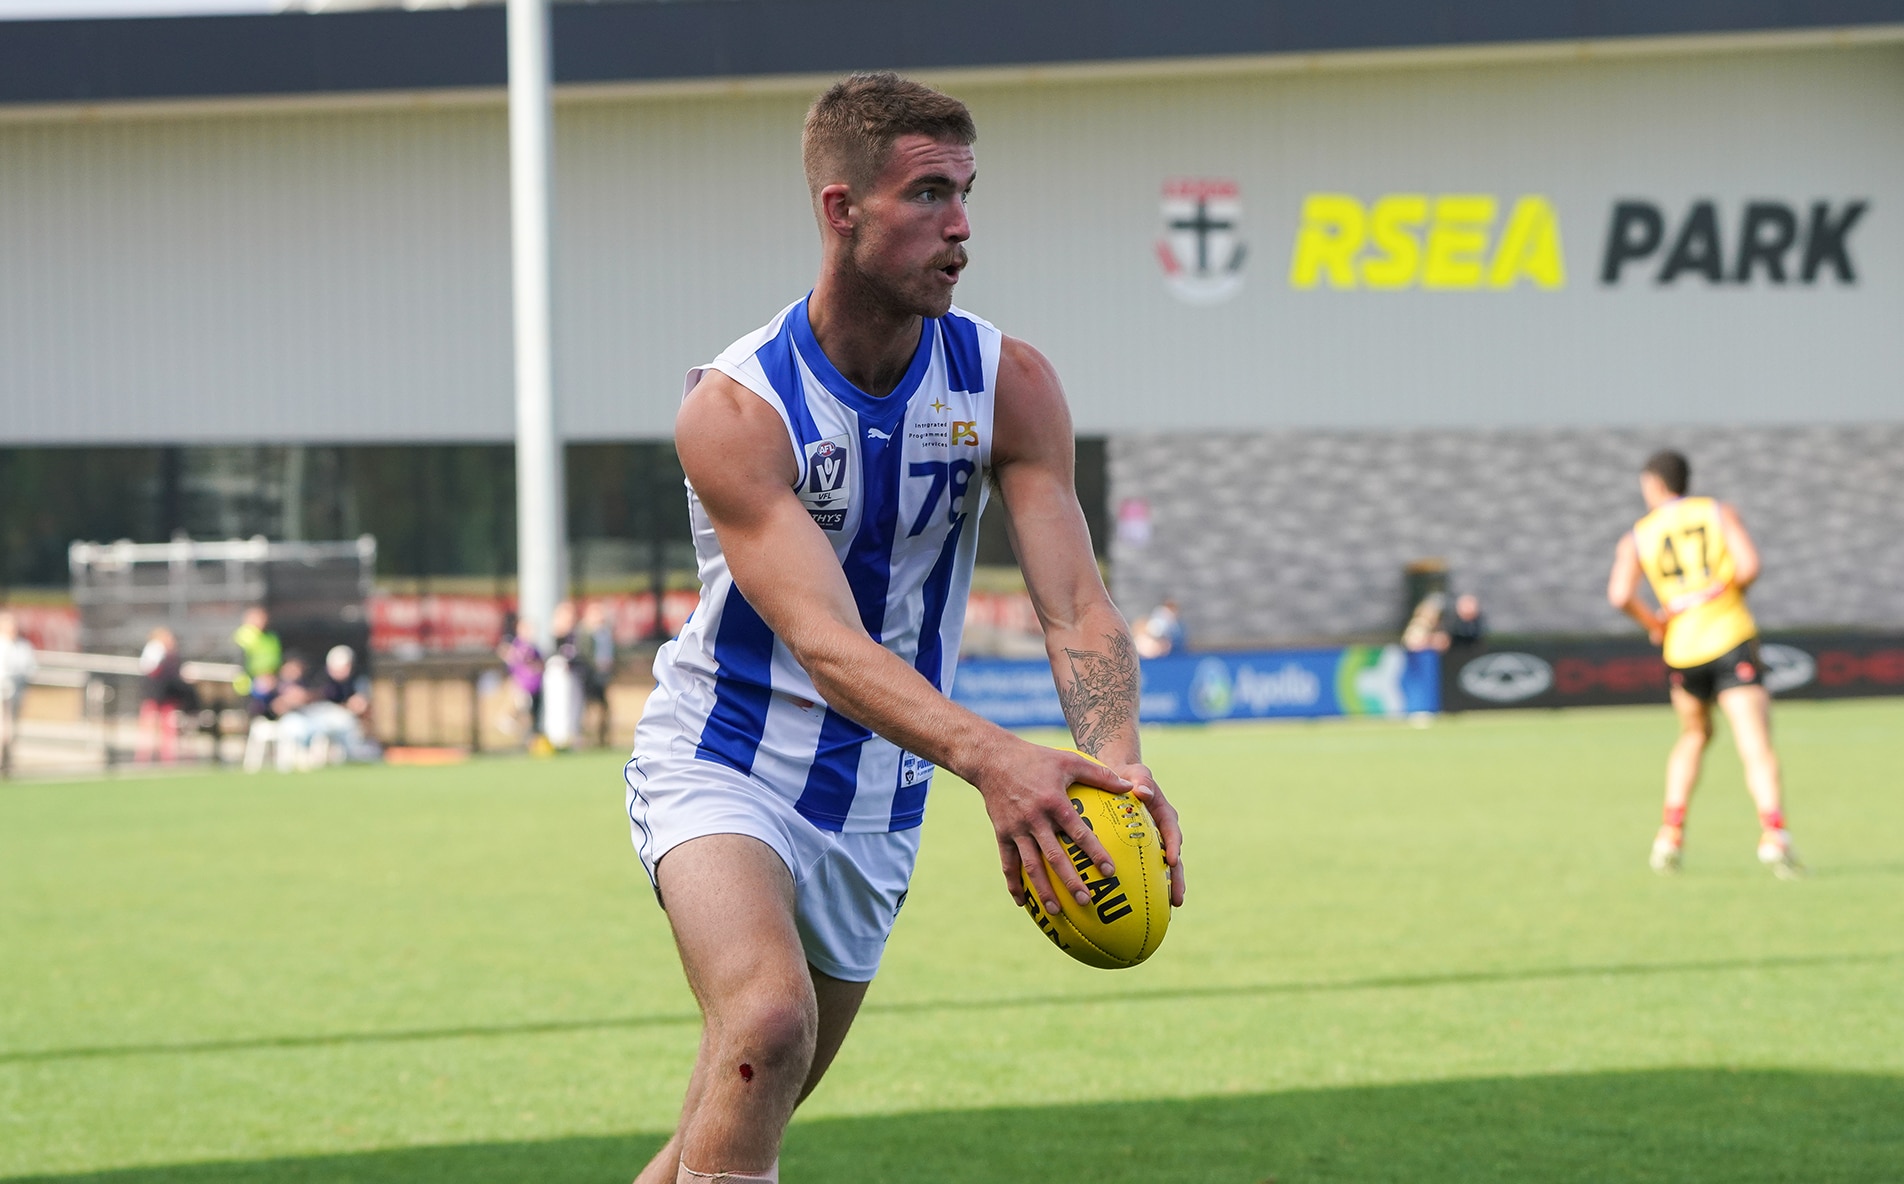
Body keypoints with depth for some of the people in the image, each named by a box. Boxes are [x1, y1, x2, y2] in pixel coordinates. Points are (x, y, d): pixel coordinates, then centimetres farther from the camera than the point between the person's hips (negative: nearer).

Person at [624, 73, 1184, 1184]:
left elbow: (1077, 604, -18)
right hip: (721, 762, -5)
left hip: (878, 802, 5)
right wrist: (987, 755, -51)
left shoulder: (1009, 385, -9)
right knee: (768, 1020, -32)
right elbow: (824, 642, -34)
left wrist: (1116, 759, -40)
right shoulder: (734, 409, -23)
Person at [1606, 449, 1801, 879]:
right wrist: (1729, 590, 13)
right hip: (1732, 639, -2)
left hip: (1682, 650, 2)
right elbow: (1749, 566, -8)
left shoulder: (1637, 537, 8)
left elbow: (1620, 595, -7)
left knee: (1694, 737, 27)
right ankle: (1774, 836, -31)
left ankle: (1670, 836, 20)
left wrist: (1653, 623, 10)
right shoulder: (1719, 512, 7)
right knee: (1757, 749, -11)